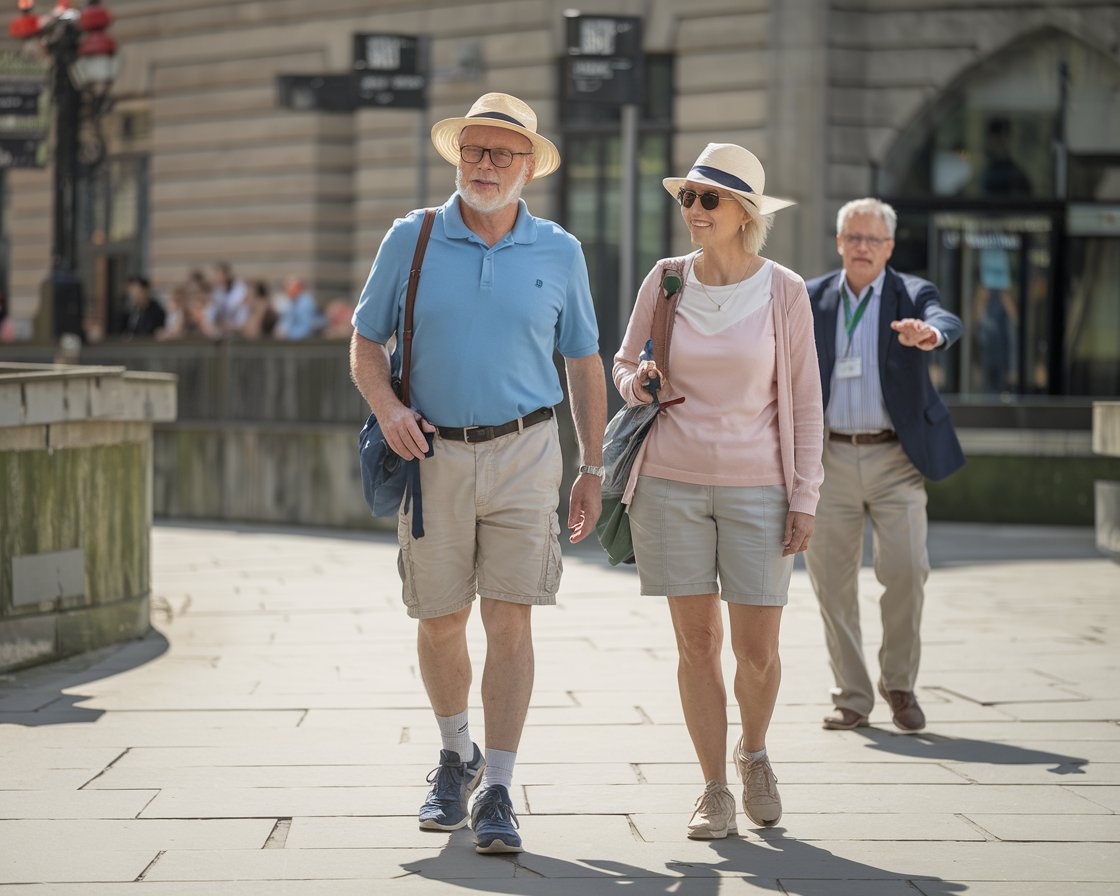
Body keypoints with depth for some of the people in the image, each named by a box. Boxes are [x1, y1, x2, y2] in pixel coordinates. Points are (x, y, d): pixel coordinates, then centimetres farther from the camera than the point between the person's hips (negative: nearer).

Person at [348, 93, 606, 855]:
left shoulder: (559, 253, 2)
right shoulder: (411, 240, 0)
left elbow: (584, 364, 10)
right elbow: (366, 344, 5)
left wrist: (594, 470, 8)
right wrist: (387, 406, -15)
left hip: (524, 454, -1)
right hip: (435, 456, 1)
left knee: (510, 620, -8)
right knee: (440, 620, 8)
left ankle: (498, 795, -5)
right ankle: (457, 757, 33)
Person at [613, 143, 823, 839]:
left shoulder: (784, 292, -4)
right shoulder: (665, 281, 1)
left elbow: (804, 403, 0)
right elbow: (624, 364, 13)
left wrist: (805, 500, -4)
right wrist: (636, 382, -11)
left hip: (756, 488, -1)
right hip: (671, 483, 1)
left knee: (758, 650, -1)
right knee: (696, 640, 1)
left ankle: (754, 752, 28)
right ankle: (716, 792, 11)